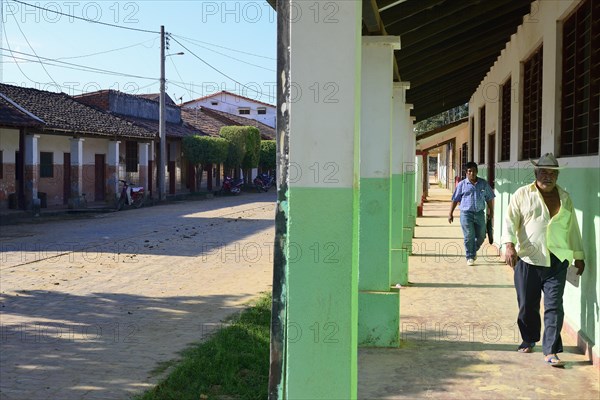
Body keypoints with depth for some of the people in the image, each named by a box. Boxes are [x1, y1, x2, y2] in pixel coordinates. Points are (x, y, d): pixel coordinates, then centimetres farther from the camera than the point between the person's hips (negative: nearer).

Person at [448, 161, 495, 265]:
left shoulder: (484, 184, 6)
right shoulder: (462, 184, 1)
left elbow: (489, 198, 14)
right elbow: (455, 200, 4)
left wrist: (491, 211, 12)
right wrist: (450, 214, 1)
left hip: (480, 213, 3)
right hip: (466, 214, -3)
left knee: (481, 236, 8)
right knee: (469, 236, -4)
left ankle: (474, 251, 35)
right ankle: (470, 257, 8)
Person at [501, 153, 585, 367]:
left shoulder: (565, 198, 12)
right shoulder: (522, 194, 3)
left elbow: (573, 229, 19)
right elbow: (510, 221, -6)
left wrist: (578, 256, 19)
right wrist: (509, 245, -22)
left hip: (557, 261, 1)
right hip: (527, 260, -1)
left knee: (554, 307, -5)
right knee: (527, 305, 9)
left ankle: (551, 351, -3)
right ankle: (529, 339, 32)